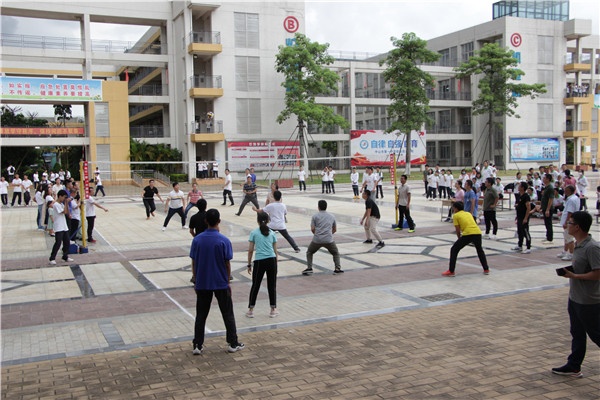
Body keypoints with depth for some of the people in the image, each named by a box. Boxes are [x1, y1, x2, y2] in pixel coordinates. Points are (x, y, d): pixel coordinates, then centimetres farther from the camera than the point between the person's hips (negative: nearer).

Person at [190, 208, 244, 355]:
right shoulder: (224, 240, -12)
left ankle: (197, 345, 11)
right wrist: (227, 282, 5)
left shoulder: (197, 240, -5)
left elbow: (194, 263, 1)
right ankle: (233, 344, 16)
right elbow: (227, 264, -8)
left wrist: (196, 281, 13)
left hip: (202, 284, 2)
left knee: (201, 315, 11)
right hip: (221, 284, -2)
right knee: (228, 314, 10)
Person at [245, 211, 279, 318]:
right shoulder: (272, 233, 9)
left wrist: (249, 264, 9)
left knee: (255, 286, 9)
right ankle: (273, 310, 17)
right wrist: (275, 264, 18)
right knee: (272, 285, 11)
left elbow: (250, 250, 1)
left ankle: (250, 310, 14)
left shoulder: (254, 233, 2)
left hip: (259, 261, -2)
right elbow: (275, 250, 10)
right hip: (272, 260, 2)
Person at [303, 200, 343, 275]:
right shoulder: (332, 217, 14)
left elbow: (312, 229, -1)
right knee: (336, 253, 23)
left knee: (309, 252, 21)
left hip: (317, 240, -1)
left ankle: (309, 268, 9)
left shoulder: (315, 216, 5)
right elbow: (334, 229, 22)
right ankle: (337, 269, 10)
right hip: (329, 240, 1)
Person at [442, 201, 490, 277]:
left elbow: (458, 230, 7)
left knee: (454, 250, 10)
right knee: (480, 250, 33)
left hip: (468, 234, -5)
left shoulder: (455, 215, 11)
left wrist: (459, 239, 23)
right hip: (477, 233, 6)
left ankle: (451, 271, 6)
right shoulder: (468, 213, 27)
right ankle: (486, 269, 34)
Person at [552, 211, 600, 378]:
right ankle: (573, 367, 24)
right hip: (575, 298, 9)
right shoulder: (578, 245, 7)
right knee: (577, 334, 15)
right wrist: (570, 272, 7)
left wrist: (574, 276, -22)